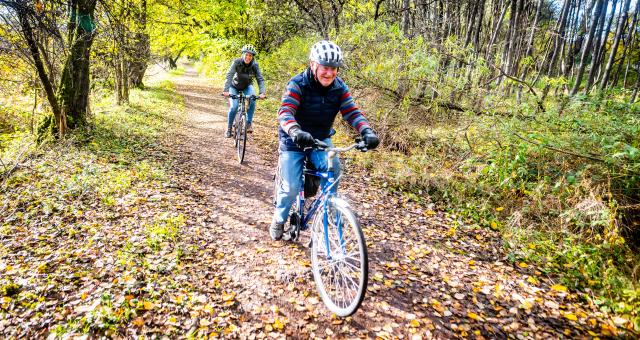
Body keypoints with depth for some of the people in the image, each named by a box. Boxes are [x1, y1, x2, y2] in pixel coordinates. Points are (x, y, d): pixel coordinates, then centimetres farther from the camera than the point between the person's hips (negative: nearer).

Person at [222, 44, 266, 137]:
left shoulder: (254, 65, -21)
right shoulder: (236, 62, -26)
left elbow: (260, 79, -27)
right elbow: (229, 76, -36)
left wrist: (262, 92, -45)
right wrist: (226, 90, -51)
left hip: (247, 87, 1)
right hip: (234, 87, -1)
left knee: (252, 101, -29)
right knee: (234, 107, -19)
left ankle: (249, 123, -14)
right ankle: (229, 128, 2)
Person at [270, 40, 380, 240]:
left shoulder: (339, 87, -7)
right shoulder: (298, 84, -20)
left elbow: (352, 112, -15)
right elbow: (285, 112, -32)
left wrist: (367, 131, -35)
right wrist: (296, 132, -54)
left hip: (321, 139, 3)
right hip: (294, 141, -3)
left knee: (333, 168, -26)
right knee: (292, 187, -11)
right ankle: (279, 220, 19)